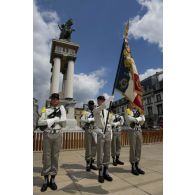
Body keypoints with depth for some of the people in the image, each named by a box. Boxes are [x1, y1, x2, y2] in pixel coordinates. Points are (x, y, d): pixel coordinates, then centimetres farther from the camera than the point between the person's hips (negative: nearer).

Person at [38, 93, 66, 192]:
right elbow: (40, 122, -5)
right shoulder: (46, 110, 6)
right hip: (47, 135, 0)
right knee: (46, 156, 5)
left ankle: (53, 180, 21)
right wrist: (55, 119, -15)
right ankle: (46, 180, 20)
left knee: (55, 156, 8)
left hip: (57, 135, 0)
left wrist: (50, 120, -10)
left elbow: (64, 119, -9)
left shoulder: (61, 108, 6)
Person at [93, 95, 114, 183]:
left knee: (107, 153, 9)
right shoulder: (96, 110, -2)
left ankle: (106, 172, 20)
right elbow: (102, 106, -24)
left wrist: (110, 132, 11)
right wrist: (110, 98, -23)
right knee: (100, 154, -1)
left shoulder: (107, 111, 13)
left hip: (107, 133, 5)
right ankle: (100, 173, 10)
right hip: (100, 133, -5)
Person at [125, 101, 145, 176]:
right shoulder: (127, 111, 1)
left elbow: (143, 120, 4)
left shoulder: (139, 111, 15)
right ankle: (133, 167, 10)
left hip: (139, 130, 5)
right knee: (133, 148, -1)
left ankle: (137, 166, 19)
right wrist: (138, 119, -11)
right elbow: (129, 119, -16)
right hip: (132, 131, -5)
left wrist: (135, 119, -11)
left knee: (138, 149, 8)